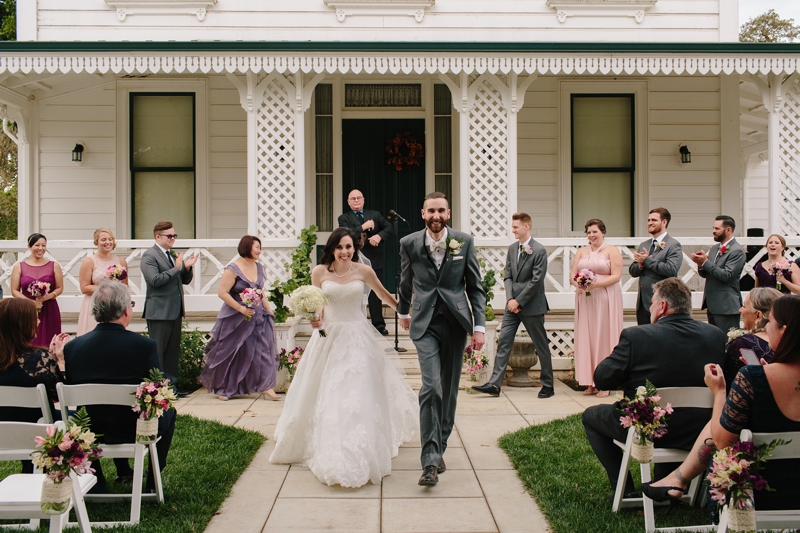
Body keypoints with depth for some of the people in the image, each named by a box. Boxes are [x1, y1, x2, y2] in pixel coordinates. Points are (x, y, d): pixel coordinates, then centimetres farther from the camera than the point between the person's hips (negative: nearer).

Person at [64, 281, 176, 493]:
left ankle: (123, 472, 43)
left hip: (88, 433, 3)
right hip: (136, 431, -3)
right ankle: (153, 480, 31)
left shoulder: (71, 347, -11)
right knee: (168, 412, 29)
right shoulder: (145, 345, -20)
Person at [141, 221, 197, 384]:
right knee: (157, 351, -2)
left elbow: (185, 280, 17)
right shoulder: (149, 256, -7)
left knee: (173, 350, 10)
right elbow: (155, 280, -20)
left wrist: (187, 267, -3)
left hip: (175, 310, 8)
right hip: (159, 311, -7)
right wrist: (177, 268, -18)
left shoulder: (174, 255, 16)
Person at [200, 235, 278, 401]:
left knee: (263, 350, -4)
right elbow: (222, 292, -16)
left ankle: (265, 387, -3)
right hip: (236, 319, -5)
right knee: (231, 355, 6)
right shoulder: (233, 269, -11)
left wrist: (269, 311, 13)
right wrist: (241, 308, -21)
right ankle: (223, 388, 22)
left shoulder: (259, 268, 9)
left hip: (258, 316, 5)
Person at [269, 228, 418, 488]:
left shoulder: (363, 271, -3)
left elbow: (384, 295, 13)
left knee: (359, 394, -5)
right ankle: (330, 454, 28)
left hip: (358, 338, -1)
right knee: (326, 395, 8)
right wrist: (314, 319, -13)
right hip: (329, 337, 1)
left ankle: (358, 454, 4)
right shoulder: (320, 272, -3)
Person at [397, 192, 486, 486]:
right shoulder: (409, 244, 0)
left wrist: (479, 326, -4)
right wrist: (403, 311, 28)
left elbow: (475, 286, 3)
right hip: (425, 324, -1)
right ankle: (430, 461, -13)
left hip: (456, 322, 2)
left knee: (449, 390, 10)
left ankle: (440, 448, 28)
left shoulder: (465, 242, 0)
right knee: (431, 387, -15)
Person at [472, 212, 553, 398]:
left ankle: (548, 385, 18)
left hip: (532, 306, -6)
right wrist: (510, 299, -5)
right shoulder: (512, 248, 9)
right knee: (503, 343, 0)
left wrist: (519, 301, -15)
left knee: (541, 346, 6)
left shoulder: (539, 251, -11)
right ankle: (494, 384, 0)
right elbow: (508, 276, 9)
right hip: (513, 305, 6)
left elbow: (536, 280, -15)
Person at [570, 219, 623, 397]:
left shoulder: (612, 250, 1)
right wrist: (577, 284, -12)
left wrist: (596, 284, -19)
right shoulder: (582, 251, 15)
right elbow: (572, 274, 10)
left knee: (604, 336, -2)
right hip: (585, 299, 4)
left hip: (605, 298, -4)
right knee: (586, 337, 2)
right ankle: (590, 382, 7)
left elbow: (616, 276, -8)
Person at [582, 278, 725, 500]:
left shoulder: (636, 336, -20)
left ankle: (625, 490, 17)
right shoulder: (716, 335, -7)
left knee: (591, 415, 22)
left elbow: (601, 379, -13)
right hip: (697, 434, 5)